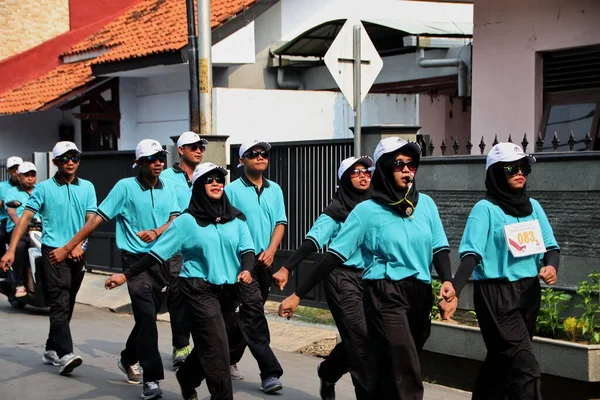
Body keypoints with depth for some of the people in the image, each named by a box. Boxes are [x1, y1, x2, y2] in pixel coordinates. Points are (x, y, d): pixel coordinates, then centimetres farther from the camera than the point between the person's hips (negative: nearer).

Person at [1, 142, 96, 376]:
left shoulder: (87, 188, 9)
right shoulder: (44, 188, -1)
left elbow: (91, 220, 6)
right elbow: (25, 218, -5)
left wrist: (79, 243, -11)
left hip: (77, 253, 5)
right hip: (53, 251, -5)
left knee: (67, 304, 12)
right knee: (60, 303, -13)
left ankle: (51, 350, 24)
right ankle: (65, 354, -20)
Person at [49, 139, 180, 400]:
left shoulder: (166, 191, 8)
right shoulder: (126, 187, -5)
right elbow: (97, 219, -6)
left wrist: (156, 232, -25)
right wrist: (67, 248, -8)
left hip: (161, 260, 5)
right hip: (135, 260, -5)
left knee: (147, 317, 15)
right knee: (147, 317, -14)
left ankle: (128, 359, 40)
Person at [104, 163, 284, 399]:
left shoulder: (236, 218, 7)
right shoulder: (187, 220, -3)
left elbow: (247, 248, 1)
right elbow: (158, 252, -3)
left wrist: (246, 269, -22)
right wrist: (126, 275, -8)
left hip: (229, 288, 4)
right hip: (199, 288, -4)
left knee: (208, 343, 14)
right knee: (215, 344, -10)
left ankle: (187, 378, 39)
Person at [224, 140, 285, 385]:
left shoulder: (275, 190, 10)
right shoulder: (232, 190, -5)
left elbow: (280, 223, 8)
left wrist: (271, 250, -8)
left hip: (265, 261, 5)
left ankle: (229, 360, 23)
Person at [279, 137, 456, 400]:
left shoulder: (425, 204, 8)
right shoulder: (367, 210, -4)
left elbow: (439, 247, 9)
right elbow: (334, 256, -5)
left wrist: (447, 281, -12)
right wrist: (298, 295, -8)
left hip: (420, 294, 5)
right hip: (385, 294, -5)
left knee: (393, 370, 16)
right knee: (406, 376, -14)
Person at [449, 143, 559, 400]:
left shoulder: (533, 206, 10)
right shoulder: (485, 209, -9)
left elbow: (550, 245, 11)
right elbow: (472, 253, -19)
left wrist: (551, 265, -12)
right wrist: (455, 290, -34)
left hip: (529, 292, 6)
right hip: (496, 294, -6)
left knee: (502, 359, 17)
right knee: (525, 367, -12)